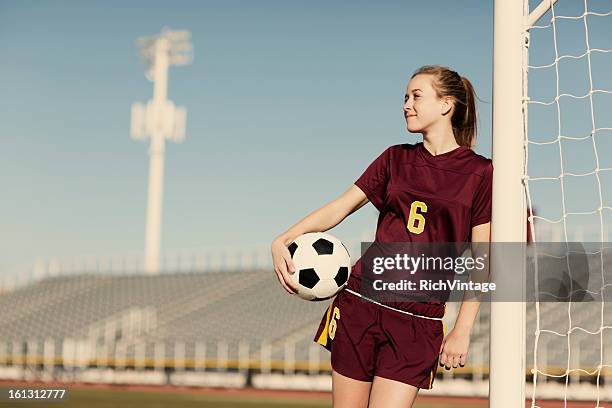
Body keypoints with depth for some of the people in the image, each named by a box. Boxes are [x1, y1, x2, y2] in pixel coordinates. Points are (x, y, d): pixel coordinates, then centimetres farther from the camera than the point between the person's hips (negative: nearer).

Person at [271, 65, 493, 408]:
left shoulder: (479, 172, 0)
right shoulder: (396, 158, 11)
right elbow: (342, 206, 10)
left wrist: (462, 331, -7)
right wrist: (283, 240, -5)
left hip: (418, 319, -3)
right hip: (361, 302, 4)